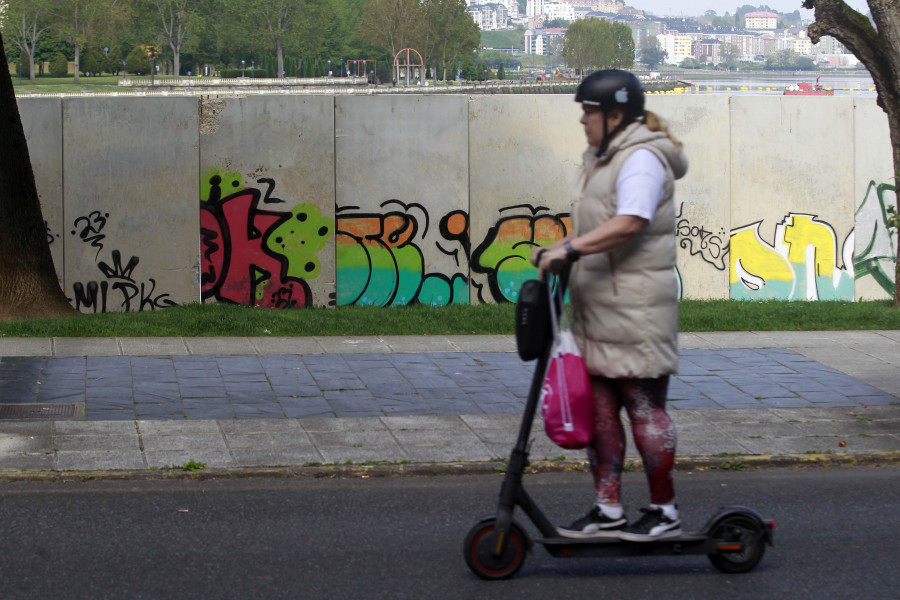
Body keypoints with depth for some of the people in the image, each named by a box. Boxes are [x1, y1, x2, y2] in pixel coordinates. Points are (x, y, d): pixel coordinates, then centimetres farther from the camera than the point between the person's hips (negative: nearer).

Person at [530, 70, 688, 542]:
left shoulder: (641, 159, -13)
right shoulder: (603, 159, 19)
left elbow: (630, 223, -28)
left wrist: (570, 249, -29)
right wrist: (558, 250, 10)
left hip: (636, 308, -10)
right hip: (598, 308, 10)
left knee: (644, 406, -3)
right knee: (598, 407, 10)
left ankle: (664, 512, 7)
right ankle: (607, 510, 16)